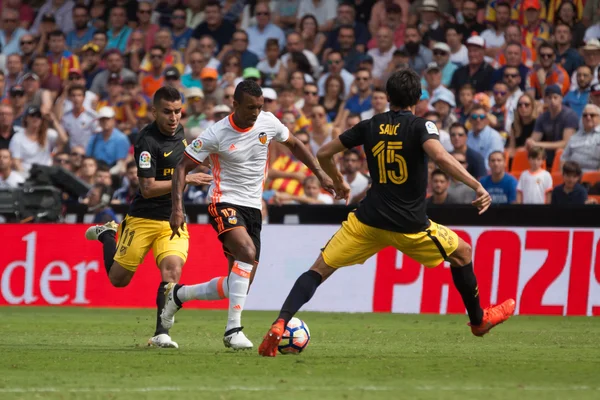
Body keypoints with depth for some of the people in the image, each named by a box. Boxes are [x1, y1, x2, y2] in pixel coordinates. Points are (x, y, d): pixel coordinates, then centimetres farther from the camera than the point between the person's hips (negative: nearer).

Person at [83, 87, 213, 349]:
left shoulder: (179, 131, 5)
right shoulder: (147, 141, -18)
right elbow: (148, 188, -23)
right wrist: (186, 180, -27)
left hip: (174, 219, 4)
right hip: (143, 218, -4)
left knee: (172, 269, -21)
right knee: (118, 279, 8)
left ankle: (161, 334, -18)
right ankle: (107, 235, 38)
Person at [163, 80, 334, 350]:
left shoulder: (268, 123, -2)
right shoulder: (216, 135, -15)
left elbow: (293, 144, 18)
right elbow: (183, 167, -10)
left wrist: (320, 174, 12)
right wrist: (177, 208, -20)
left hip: (253, 208, 6)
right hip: (225, 203, -6)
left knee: (239, 285, 4)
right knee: (247, 252, -34)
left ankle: (179, 294, 27)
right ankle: (233, 329, -32)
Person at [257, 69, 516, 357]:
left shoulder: (370, 126, 6)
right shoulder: (420, 126, -6)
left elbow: (323, 154, 12)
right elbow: (440, 157, -25)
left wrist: (338, 182, 30)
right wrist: (477, 186, -27)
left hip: (369, 220, 2)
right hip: (410, 225, -2)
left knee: (320, 269, 6)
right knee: (462, 253, 24)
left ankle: (279, 325, -15)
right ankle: (478, 320, 38)